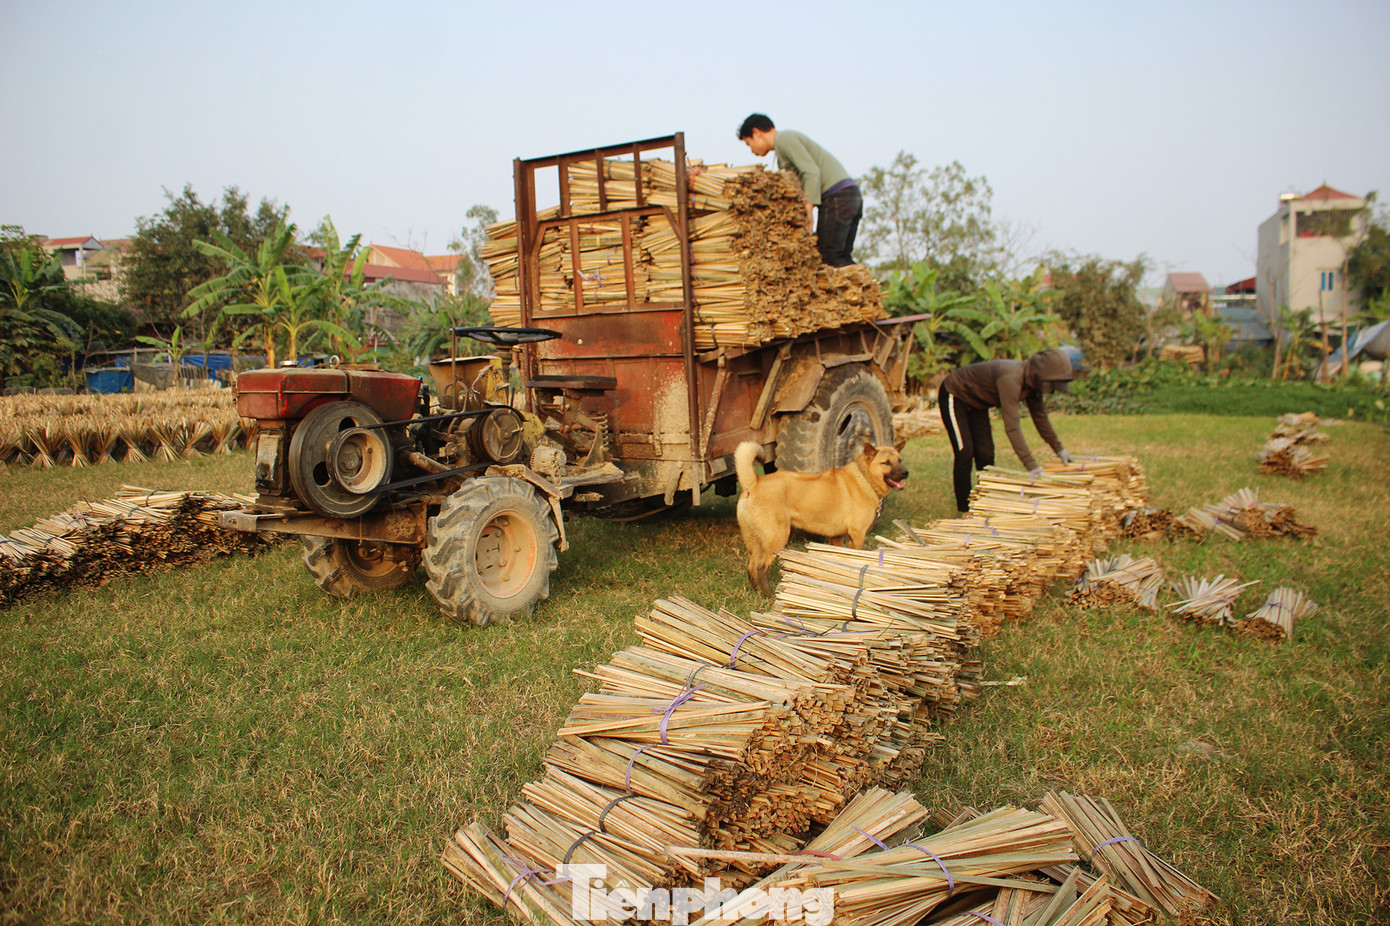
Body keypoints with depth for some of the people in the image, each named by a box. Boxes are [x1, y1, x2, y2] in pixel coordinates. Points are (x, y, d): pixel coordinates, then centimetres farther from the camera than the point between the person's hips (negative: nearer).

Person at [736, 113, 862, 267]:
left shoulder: (783, 139, -4)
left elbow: (812, 172, -16)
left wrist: (808, 207, -20)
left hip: (837, 195, -10)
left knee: (829, 256, -11)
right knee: (842, 258, 8)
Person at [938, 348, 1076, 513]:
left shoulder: (1032, 382, -9)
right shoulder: (1011, 378, -38)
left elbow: (1040, 417, 7)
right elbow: (1012, 426, -42)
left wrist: (1060, 449, 11)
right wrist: (1032, 466, -44)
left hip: (976, 403, 9)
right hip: (953, 395, -9)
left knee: (986, 453, 2)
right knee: (965, 452, -16)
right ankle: (964, 511, -10)